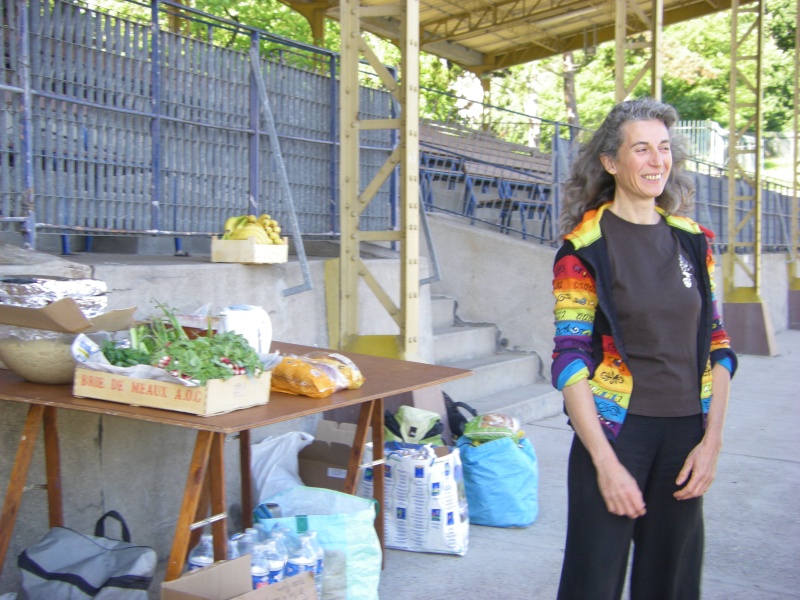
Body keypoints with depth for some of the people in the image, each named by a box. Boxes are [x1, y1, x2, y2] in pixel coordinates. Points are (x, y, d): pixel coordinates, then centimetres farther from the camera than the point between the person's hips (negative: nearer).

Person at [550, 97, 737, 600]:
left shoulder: (693, 240, 7)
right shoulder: (585, 246, -8)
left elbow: (716, 345, 9)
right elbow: (570, 360, -11)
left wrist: (712, 441, 0)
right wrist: (606, 462, -16)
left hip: (684, 434, 5)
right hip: (615, 431, -4)